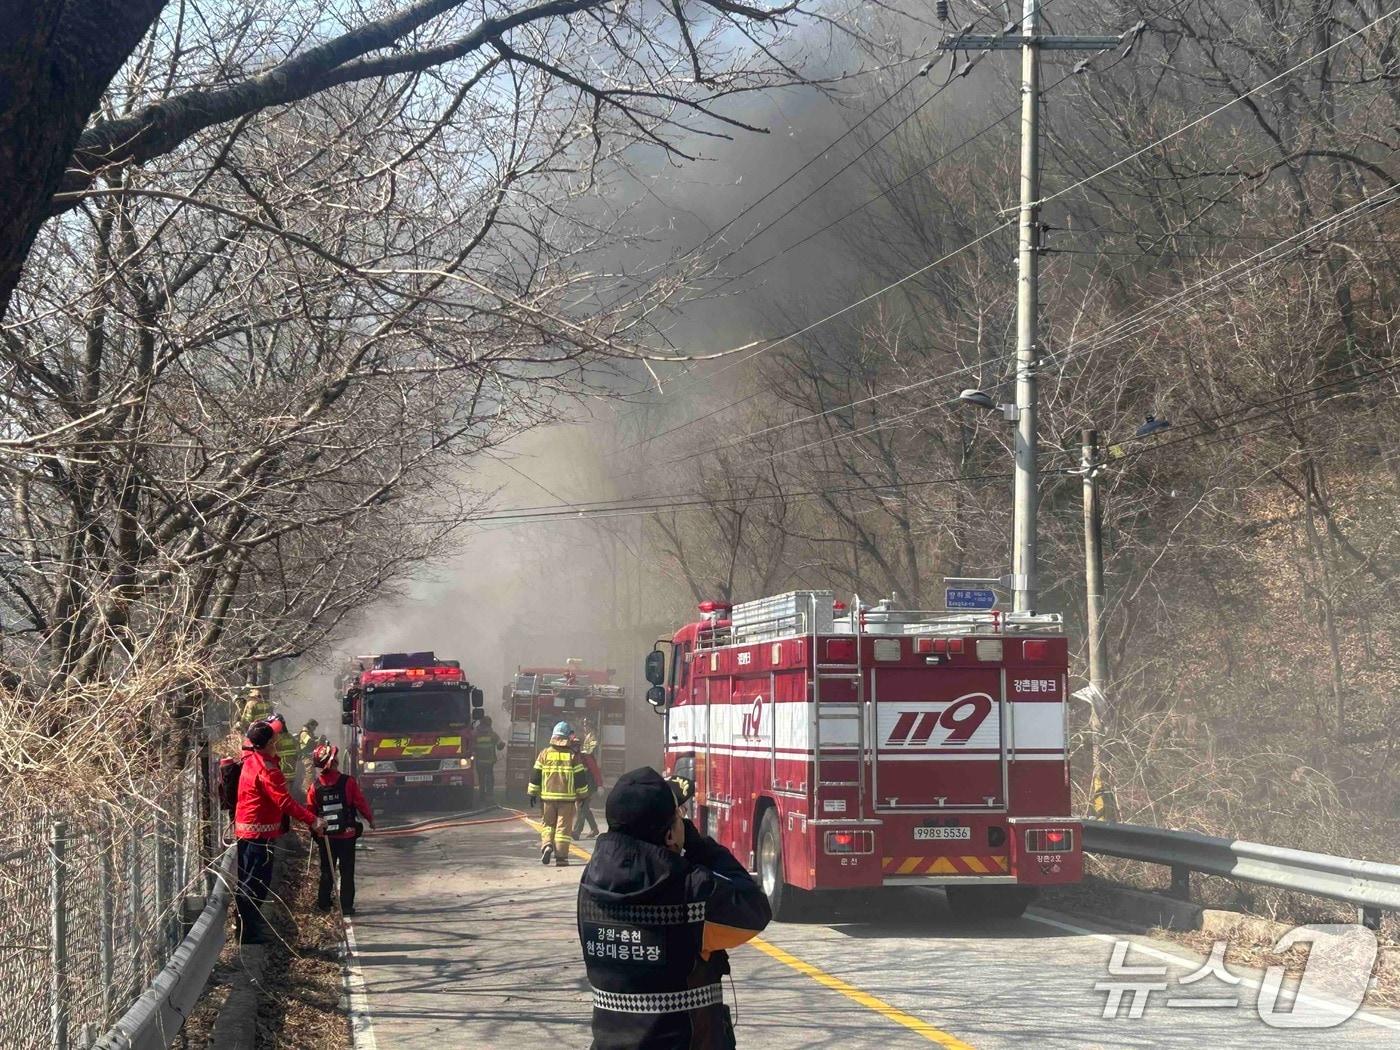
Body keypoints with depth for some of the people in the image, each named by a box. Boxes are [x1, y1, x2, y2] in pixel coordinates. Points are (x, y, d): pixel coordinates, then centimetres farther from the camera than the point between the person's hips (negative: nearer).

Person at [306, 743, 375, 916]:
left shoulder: (314, 787, -6)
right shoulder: (348, 782, -14)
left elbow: (310, 812, 0)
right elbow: (361, 803, -7)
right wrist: (370, 818, 10)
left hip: (325, 836, 2)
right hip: (347, 835, -2)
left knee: (327, 870, 16)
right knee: (347, 871, 6)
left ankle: (323, 904, 19)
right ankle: (346, 906, 6)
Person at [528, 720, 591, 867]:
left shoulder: (544, 754, 2)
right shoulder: (573, 755, -3)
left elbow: (535, 775, 4)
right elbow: (580, 777, 0)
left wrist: (532, 793, 13)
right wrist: (583, 795, 10)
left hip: (548, 796, 2)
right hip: (567, 797, -2)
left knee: (548, 824, 16)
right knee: (563, 827, 2)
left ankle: (547, 845, -8)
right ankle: (561, 858, -1)